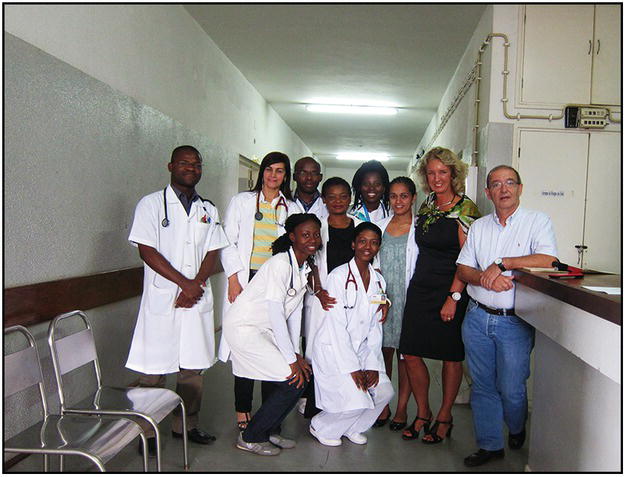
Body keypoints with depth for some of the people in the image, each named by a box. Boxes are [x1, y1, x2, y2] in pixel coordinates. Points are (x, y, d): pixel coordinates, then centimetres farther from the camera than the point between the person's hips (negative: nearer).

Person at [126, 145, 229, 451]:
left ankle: (186, 425, 23)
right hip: (161, 299, -4)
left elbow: (212, 253, 8)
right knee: (154, 370, 0)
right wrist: (184, 283, -13)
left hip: (197, 299, 4)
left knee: (193, 365, 9)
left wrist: (195, 285, -9)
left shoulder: (208, 210, 14)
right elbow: (147, 251, -8)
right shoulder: (152, 204, 0)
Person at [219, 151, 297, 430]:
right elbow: (229, 242, 3)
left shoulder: (291, 209, 12)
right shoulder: (242, 201, 8)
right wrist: (234, 280, -6)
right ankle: (243, 411, 6)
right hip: (246, 280, -1)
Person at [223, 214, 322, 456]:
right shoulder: (281, 264, -22)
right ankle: (250, 437, 5)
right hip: (244, 328, -9)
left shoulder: (304, 267, 7)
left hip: (263, 330, 9)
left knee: (303, 372, 2)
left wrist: (296, 354, 1)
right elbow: (276, 315, -23)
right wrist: (292, 360, -20)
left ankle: (270, 431, 20)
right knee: (293, 380, -11)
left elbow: (295, 311, 7)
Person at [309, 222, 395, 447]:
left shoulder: (378, 280, 6)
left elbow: (375, 326, 6)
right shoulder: (339, 276, -14)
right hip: (333, 349, -6)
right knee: (356, 400, -18)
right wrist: (352, 369, -19)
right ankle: (320, 427, 11)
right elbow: (336, 326, -17)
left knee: (384, 392, -8)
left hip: (361, 348, 7)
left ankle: (352, 427, 17)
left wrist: (372, 365, -4)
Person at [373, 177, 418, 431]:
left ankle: (401, 408, 15)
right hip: (382, 296, 3)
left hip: (409, 298, -3)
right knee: (383, 350, 6)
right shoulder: (380, 226, 10)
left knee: (406, 352, 3)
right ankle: (382, 405, 19)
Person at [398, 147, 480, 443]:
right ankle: (423, 413, 22)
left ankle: (444, 417, 23)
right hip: (420, 289, 6)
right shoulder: (426, 207, 11)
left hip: (450, 291, -6)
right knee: (411, 354, 4)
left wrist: (453, 297, -17)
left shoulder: (465, 209, -9)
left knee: (451, 356, 7)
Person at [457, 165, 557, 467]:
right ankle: (490, 444, 25)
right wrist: (486, 278, -14)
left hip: (515, 321, -4)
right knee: (482, 385, 9)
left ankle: (517, 429, 34)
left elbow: (548, 260, -18)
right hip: (477, 317, 4)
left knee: (510, 388, 2)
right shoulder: (479, 227, 11)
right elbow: (462, 269, 7)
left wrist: (502, 263, -17)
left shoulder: (537, 221, -2)